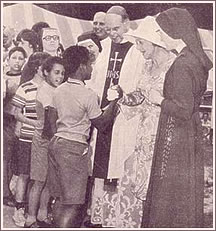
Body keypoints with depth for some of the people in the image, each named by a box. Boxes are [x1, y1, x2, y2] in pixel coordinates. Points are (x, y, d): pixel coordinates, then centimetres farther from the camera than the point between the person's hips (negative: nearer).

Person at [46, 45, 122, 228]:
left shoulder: (59, 90, 7)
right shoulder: (89, 95, -14)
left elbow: (52, 121, 13)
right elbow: (101, 123, -3)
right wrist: (114, 101, 1)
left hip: (56, 143, 8)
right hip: (75, 146, -8)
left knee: (61, 198, 16)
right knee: (73, 203, -1)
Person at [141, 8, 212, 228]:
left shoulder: (181, 65, -20)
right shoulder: (196, 60, 7)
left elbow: (183, 109, -23)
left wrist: (160, 100, -8)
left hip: (176, 141, -9)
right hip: (191, 137, 9)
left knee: (171, 197, 3)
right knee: (187, 194, 18)